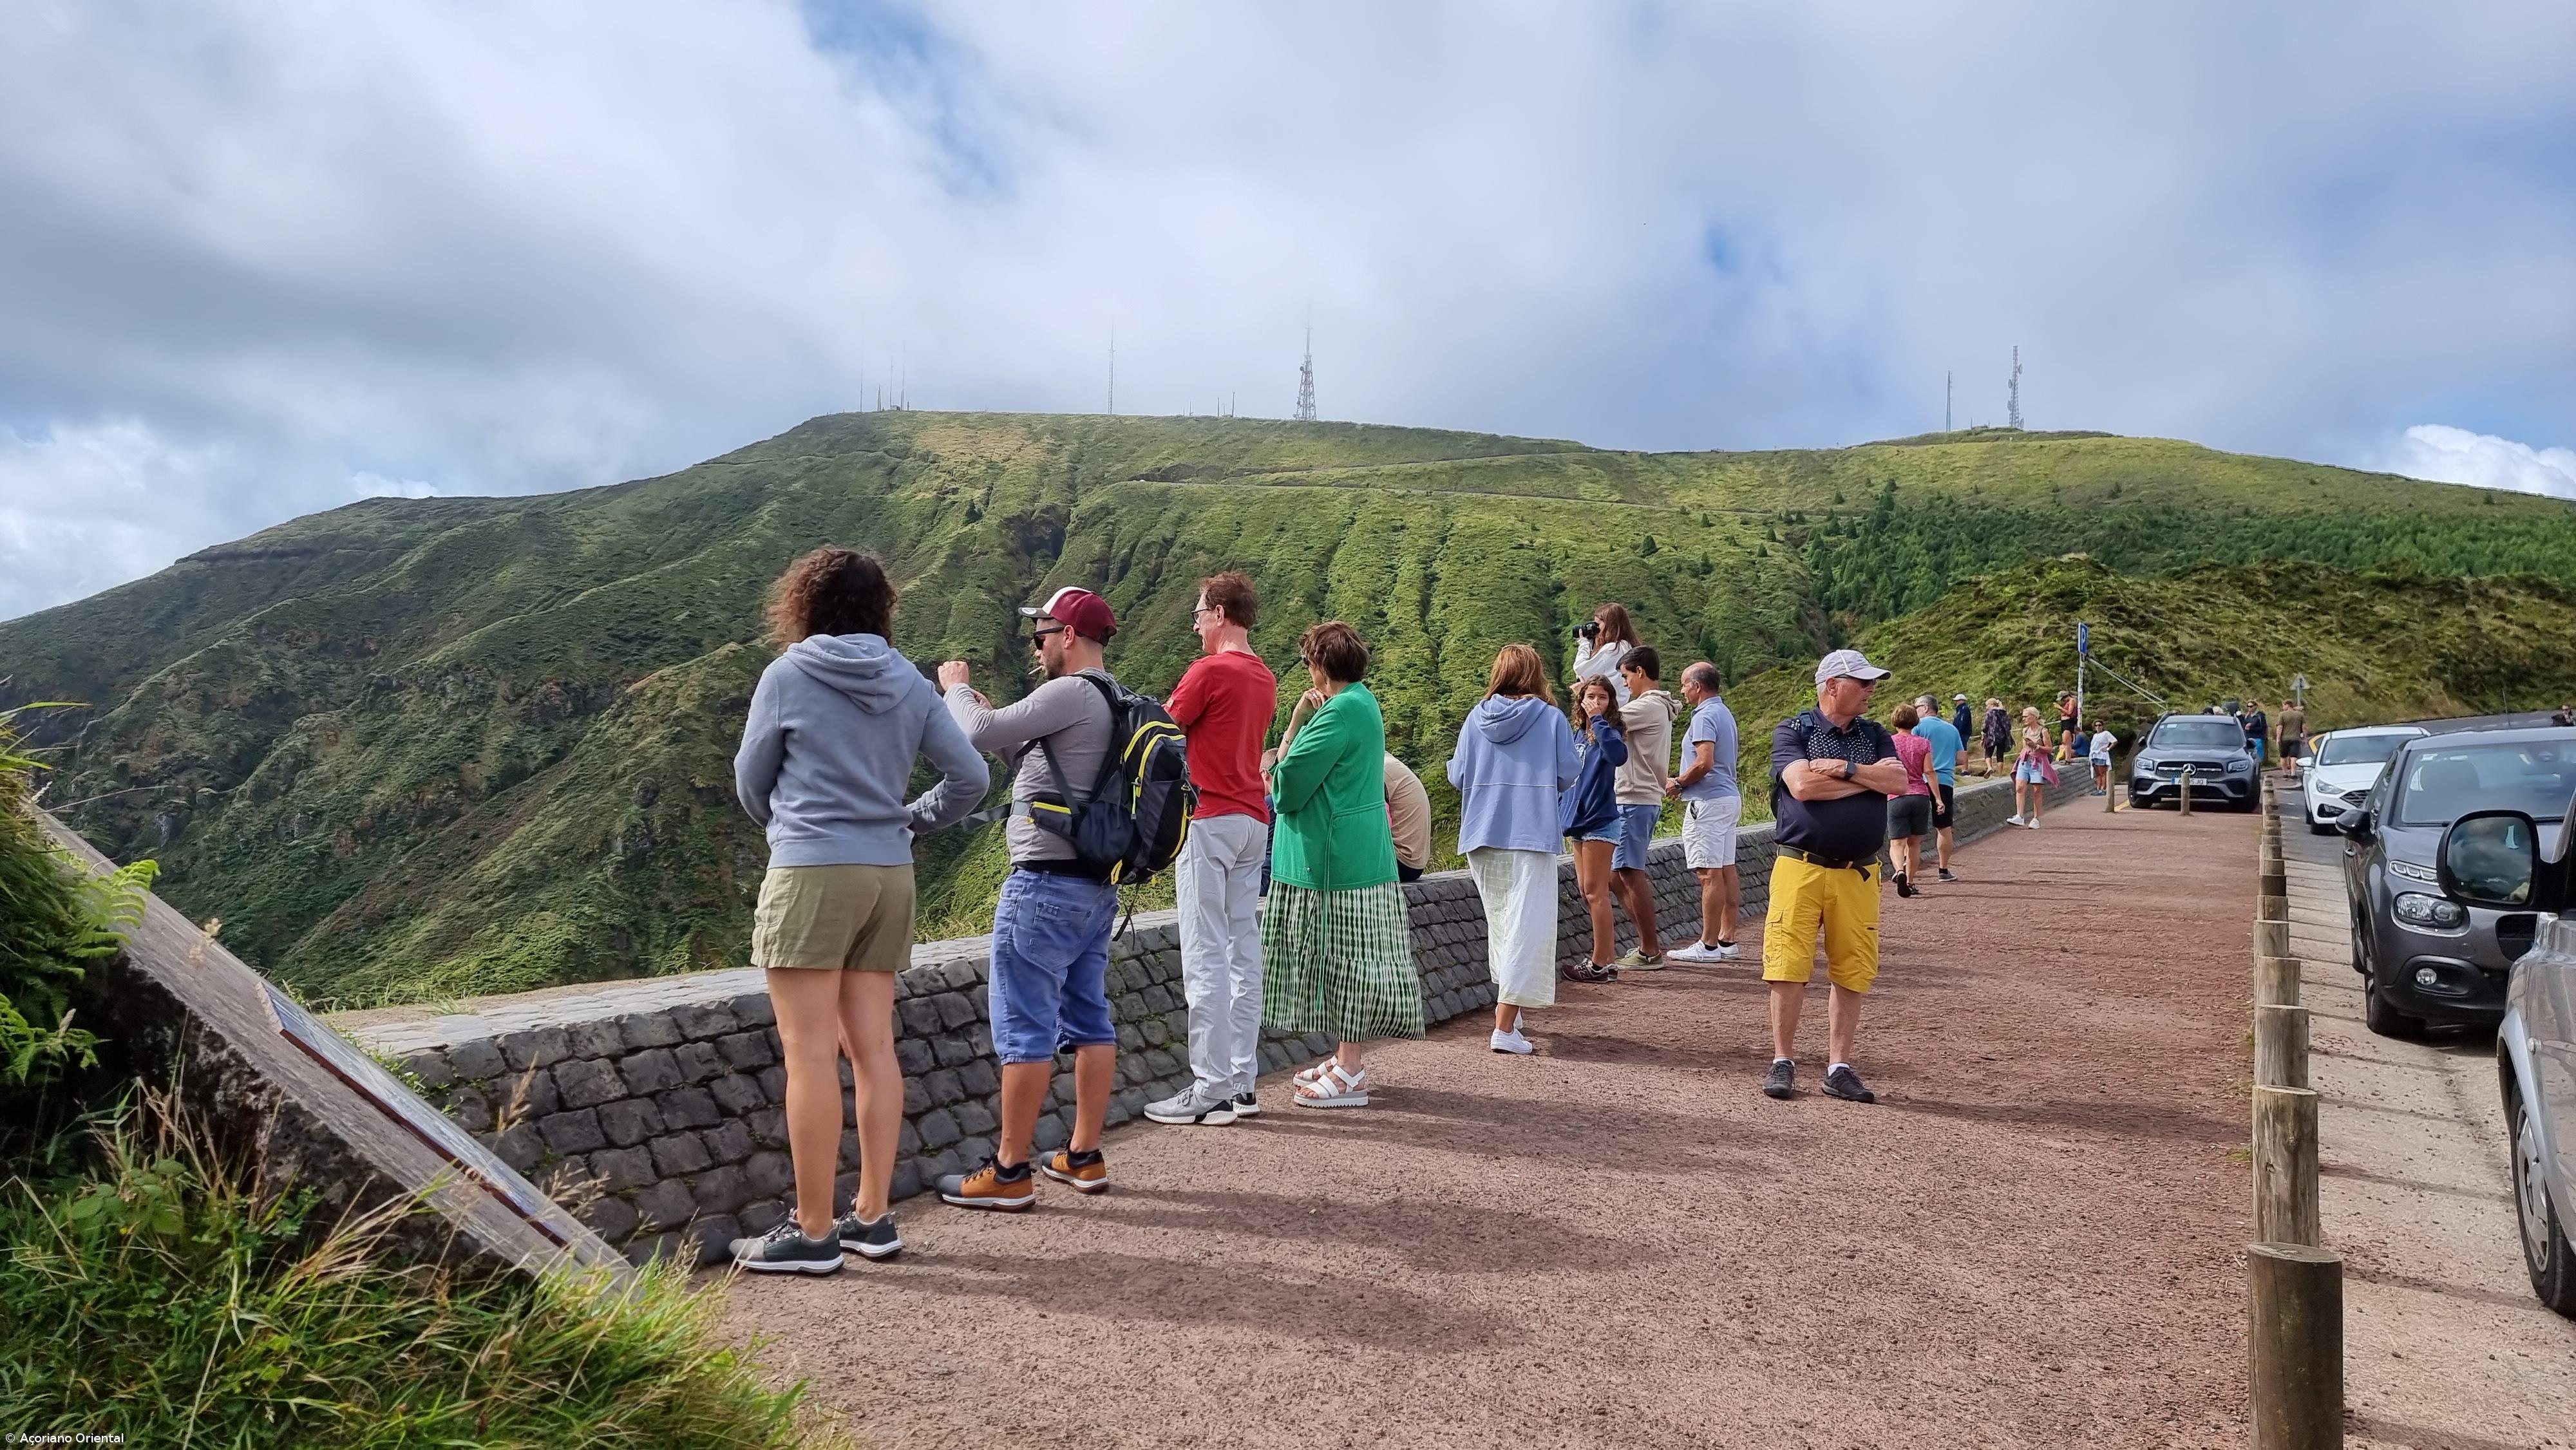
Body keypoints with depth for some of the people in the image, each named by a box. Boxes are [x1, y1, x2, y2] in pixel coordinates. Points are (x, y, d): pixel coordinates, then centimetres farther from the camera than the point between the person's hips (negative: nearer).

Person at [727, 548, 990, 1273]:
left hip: (812, 872, -5)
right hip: (890, 875, 6)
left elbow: (751, 782, 7)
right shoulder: (910, 685, 8)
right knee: (872, 1047, 10)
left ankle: (812, 1232, 3)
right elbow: (971, 777, 7)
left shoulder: (787, 677, -4)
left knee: (811, 1054, -2)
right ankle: (872, 1217, 17)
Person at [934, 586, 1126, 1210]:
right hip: (1097, 885, 10)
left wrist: (957, 688, 2)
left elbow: (981, 734, -18)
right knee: (1090, 1020, 12)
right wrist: (986, 710, 14)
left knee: (1025, 1028, -4)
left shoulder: (1071, 694, -15)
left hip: (1047, 883, -10)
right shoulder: (1117, 704, 15)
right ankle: (1084, 1157, 21)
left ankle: (1009, 1173, 2)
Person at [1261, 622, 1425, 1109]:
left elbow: (1288, 787, -17)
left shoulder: (1340, 712, -17)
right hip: (1360, 853, 10)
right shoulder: (1363, 703, 16)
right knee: (1350, 960, 14)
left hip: (1337, 858, -10)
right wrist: (1303, 721, 3)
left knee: (1346, 958, -5)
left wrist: (1296, 722, -4)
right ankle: (1348, 1058, 23)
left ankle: (1350, 1072, 0)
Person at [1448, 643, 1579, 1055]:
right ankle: (1506, 1027, -12)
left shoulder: (1476, 718, 1)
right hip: (1532, 835, -4)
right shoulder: (1551, 719, -4)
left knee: (1499, 923, 20)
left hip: (1483, 836, 4)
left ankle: (1513, 1008, 32)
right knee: (1527, 928, -4)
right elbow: (1567, 776, -2)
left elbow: (1457, 777, 4)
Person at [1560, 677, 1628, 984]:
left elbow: (1618, 755, -35)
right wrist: (1561, 812, 16)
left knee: (1594, 891, -5)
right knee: (1585, 890, 14)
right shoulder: (1578, 734, 12)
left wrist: (1599, 721, -28)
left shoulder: (1609, 732, -10)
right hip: (1578, 821, 8)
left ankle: (1601, 964, 0)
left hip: (1600, 821, -7)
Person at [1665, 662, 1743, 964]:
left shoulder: (1705, 716, -14)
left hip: (1708, 802, -10)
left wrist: (1678, 783, -9)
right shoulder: (1725, 713, 18)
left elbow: (1704, 763, -24)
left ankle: (1709, 945, -7)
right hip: (1729, 797, 10)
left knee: (1710, 873, -9)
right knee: (1726, 870, 10)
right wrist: (1683, 780, 19)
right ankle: (1727, 940, 14)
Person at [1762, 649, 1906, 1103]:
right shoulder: (1792, 732, 1)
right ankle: (1783, 1062, 9)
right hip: (1800, 868, -4)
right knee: (1789, 967, -5)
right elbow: (1802, 785, -16)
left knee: (1853, 973, 4)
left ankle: (1839, 1069, 14)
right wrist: (1868, 775, -6)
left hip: (1858, 874, 4)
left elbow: (1898, 782, -2)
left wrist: (1843, 768, -11)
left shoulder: (1875, 735, 14)